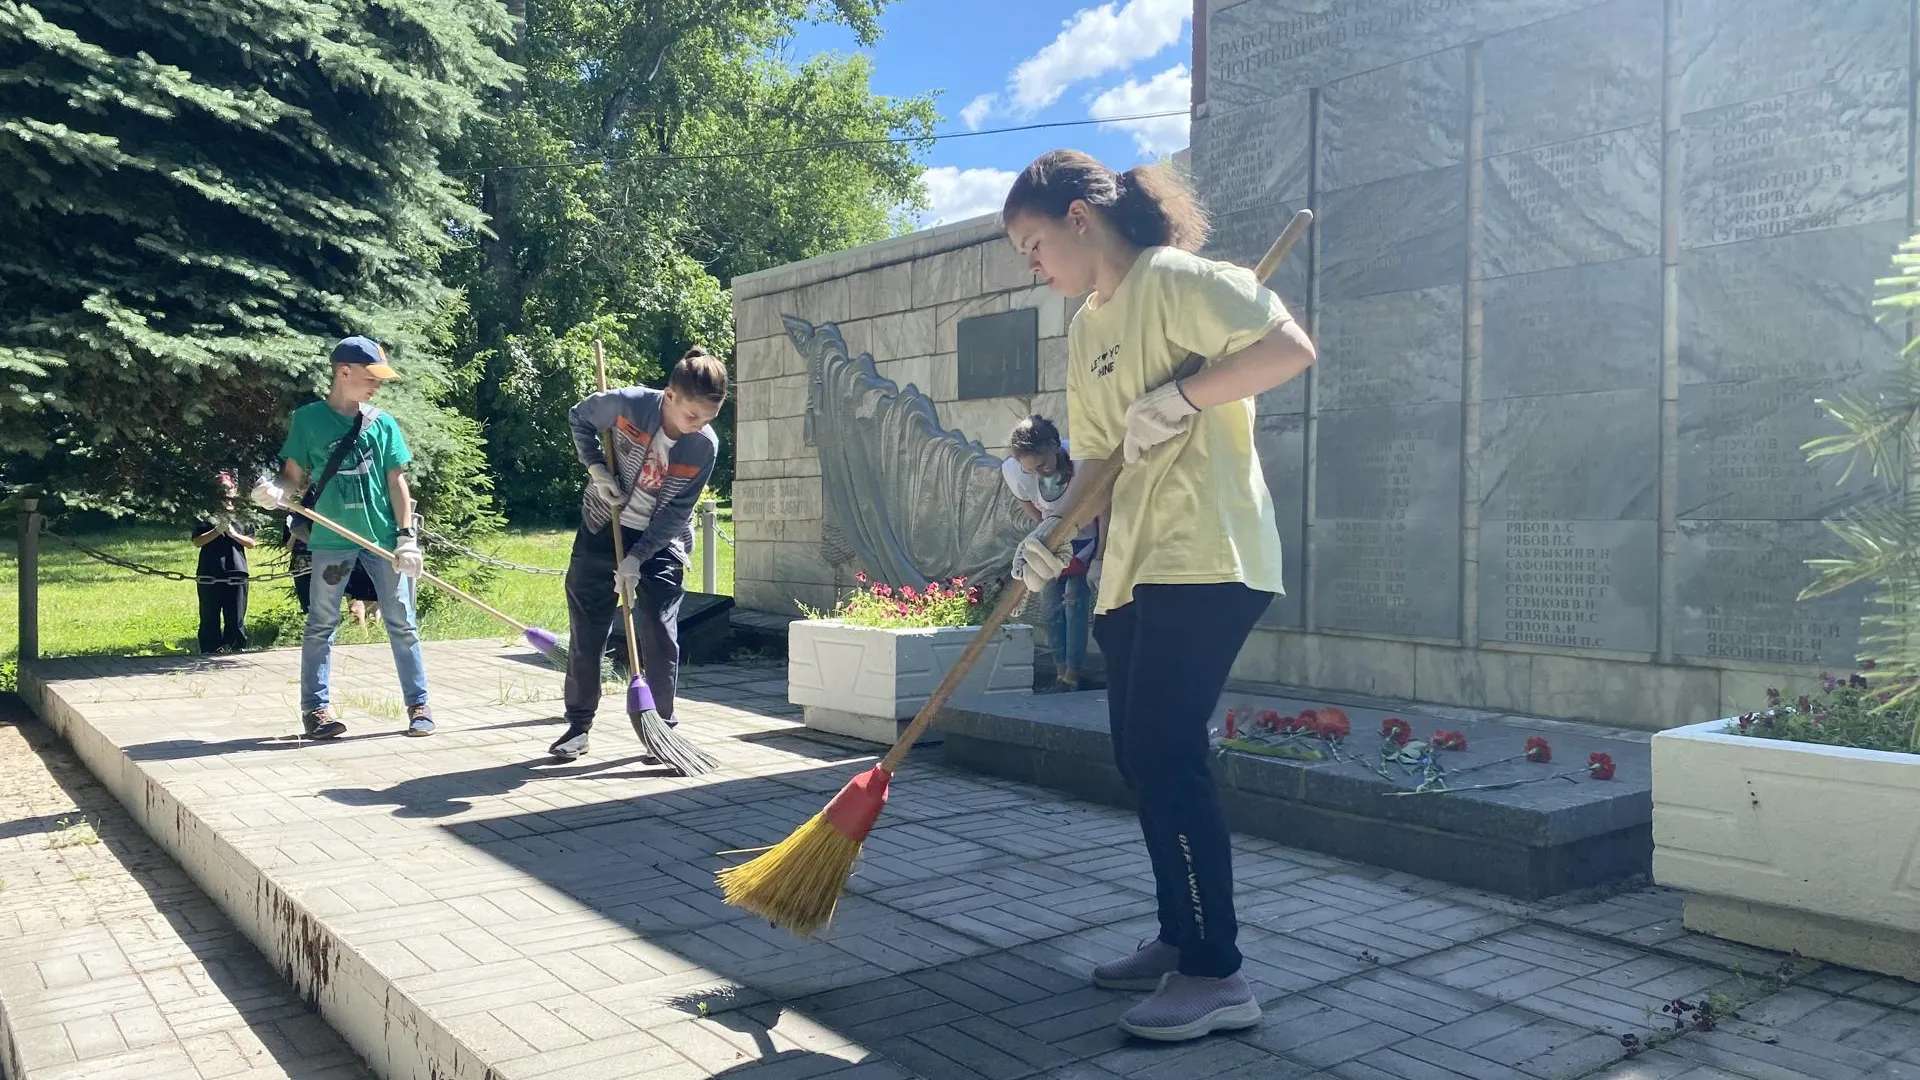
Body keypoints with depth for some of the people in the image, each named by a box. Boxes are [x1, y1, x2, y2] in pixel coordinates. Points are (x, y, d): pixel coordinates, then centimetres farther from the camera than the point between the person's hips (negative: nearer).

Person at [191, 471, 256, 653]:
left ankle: (237, 651, 7)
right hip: (210, 576, -1)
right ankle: (209, 653, 8)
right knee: (210, 618, 3)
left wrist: (234, 534, -9)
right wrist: (217, 531, -13)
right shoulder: (207, 516, 7)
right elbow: (197, 541, -2)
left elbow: (252, 542, 7)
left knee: (236, 619, 3)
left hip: (236, 574, 1)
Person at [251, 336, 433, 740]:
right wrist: (275, 493, -18)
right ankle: (316, 707, 16)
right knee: (321, 626, 6)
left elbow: (397, 482, 5)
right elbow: (295, 477, 5)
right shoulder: (308, 418, 1)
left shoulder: (383, 423, 5)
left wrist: (406, 536, -2)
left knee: (402, 623, 3)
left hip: (382, 537, 1)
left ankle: (419, 705, 10)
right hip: (330, 539, -1)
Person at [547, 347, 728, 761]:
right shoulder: (627, 403, -21)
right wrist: (596, 468, -13)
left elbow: (675, 514, -15)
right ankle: (578, 726, 18)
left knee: (660, 637, -4)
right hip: (603, 529, 1)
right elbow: (580, 419, 0)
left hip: (660, 542, 0)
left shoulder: (705, 446, -18)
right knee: (585, 634, 5)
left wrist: (637, 558, -20)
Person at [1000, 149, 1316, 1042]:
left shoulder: (1175, 280, -8)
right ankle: (1180, 941, 25)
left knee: (1165, 752, -10)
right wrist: (1053, 535, 3)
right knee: (1141, 757, 12)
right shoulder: (1085, 331, 17)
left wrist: (1180, 398, -20)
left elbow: (1291, 347, -18)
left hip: (1205, 557, -9)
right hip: (1132, 566, 9)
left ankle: (1218, 974, 0)